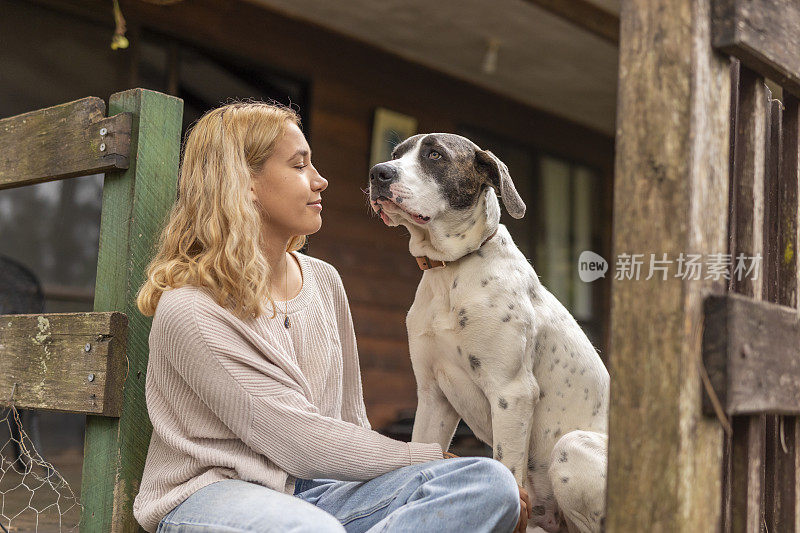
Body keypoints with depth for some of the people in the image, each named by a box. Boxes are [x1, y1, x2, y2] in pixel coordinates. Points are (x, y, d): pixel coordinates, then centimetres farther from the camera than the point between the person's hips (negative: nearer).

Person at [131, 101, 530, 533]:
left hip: (311, 494, 8)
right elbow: (301, 444, -16)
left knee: (492, 483, -19)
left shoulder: (323, 282, 10)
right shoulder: (188, 310, -14)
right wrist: (439, 461, -12)